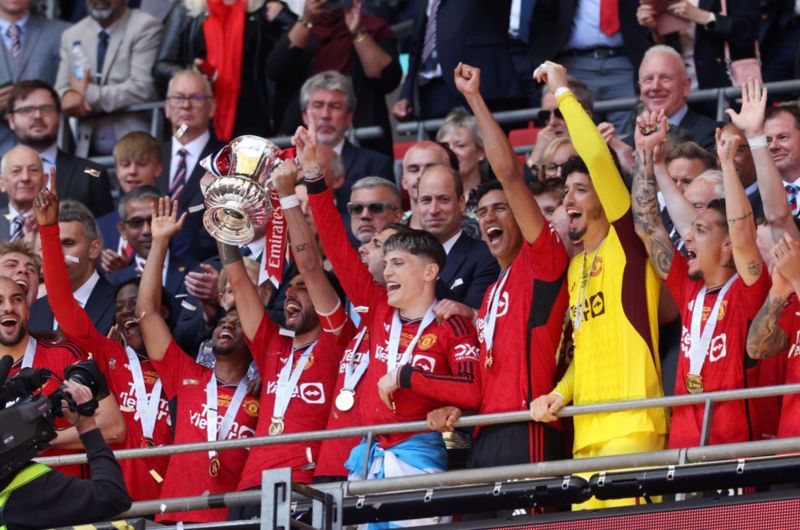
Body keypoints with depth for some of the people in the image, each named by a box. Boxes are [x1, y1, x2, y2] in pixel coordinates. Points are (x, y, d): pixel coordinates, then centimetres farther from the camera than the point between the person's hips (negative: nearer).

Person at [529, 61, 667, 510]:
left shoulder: (627, 244, 0)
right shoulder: (576, 267, 22)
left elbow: (597, 157, -11)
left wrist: (563, 92, -3)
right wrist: (559, 394, 10)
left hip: (631, 425, -8)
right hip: (586, 431, 8)